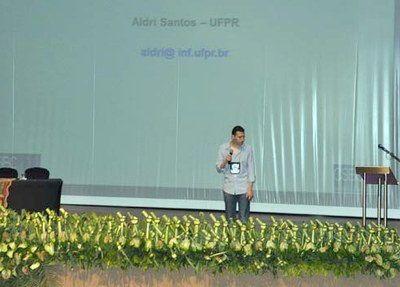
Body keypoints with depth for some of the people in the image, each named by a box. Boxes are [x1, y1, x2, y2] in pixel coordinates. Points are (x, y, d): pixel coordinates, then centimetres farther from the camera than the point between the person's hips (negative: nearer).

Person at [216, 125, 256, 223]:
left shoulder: (247, 149, -3)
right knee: (230, 219, 8)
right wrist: (225, 161, -20)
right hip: (229, 189, 1)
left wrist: (250, 188, -6)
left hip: (244, 189, -1)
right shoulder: (223, 148, -1)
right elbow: (219, 169, 1)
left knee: (244, 219, 0)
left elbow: (251, 169, 0)